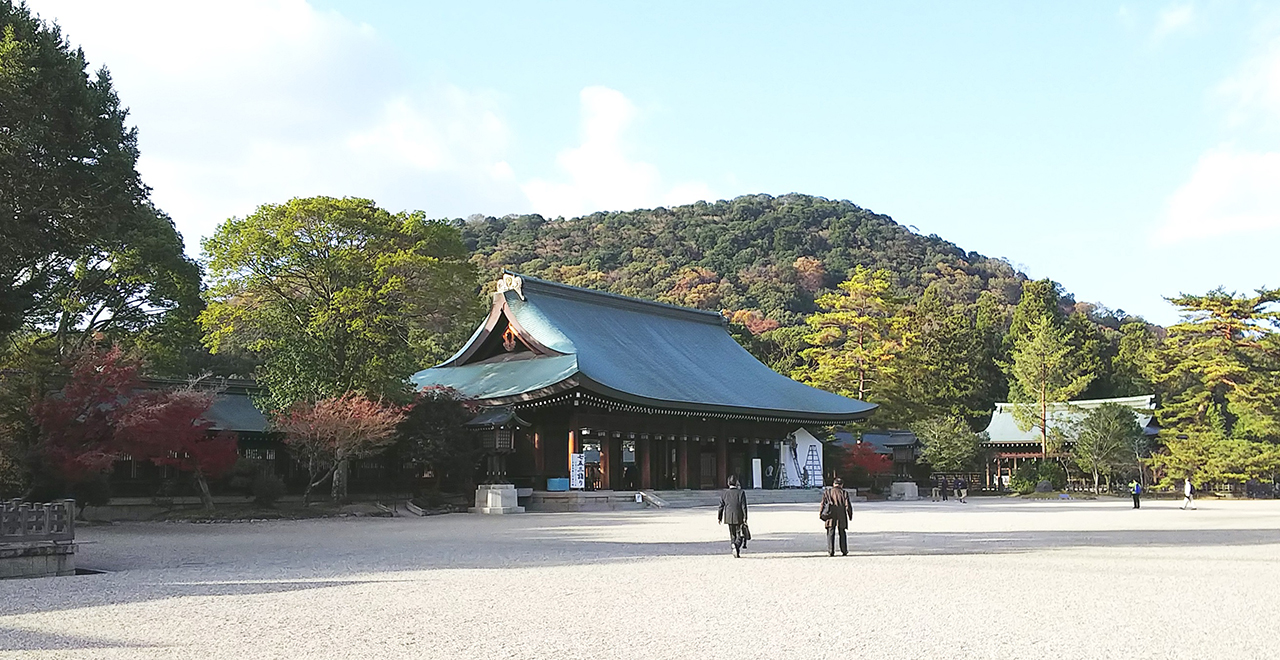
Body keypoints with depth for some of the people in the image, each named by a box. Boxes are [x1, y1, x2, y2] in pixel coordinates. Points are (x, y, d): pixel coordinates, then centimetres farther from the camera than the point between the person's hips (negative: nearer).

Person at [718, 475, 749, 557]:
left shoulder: (724, 493, 2)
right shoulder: (741, 492, -7)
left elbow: (721, 506, 6)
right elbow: (744, 506, -9)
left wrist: (719, 517, 13)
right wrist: (745, 518, -6)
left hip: (729, 518, 3)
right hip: (739, 517, -3)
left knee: (732, 536, 14)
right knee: (739, 535, 3)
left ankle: (733, 546, 0)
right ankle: (736, 546, -22)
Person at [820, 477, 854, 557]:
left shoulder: (828, 492, 5)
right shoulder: (844, 493, 2)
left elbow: (823, 503, 0)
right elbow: (848, 506, -2)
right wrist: (850, 515, 7)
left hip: (831, 515, 0)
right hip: (841, 515, 0)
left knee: (830, 533, 3)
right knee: (842, 533, 11)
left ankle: (830, 552, -2)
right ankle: (844, 551, 15)